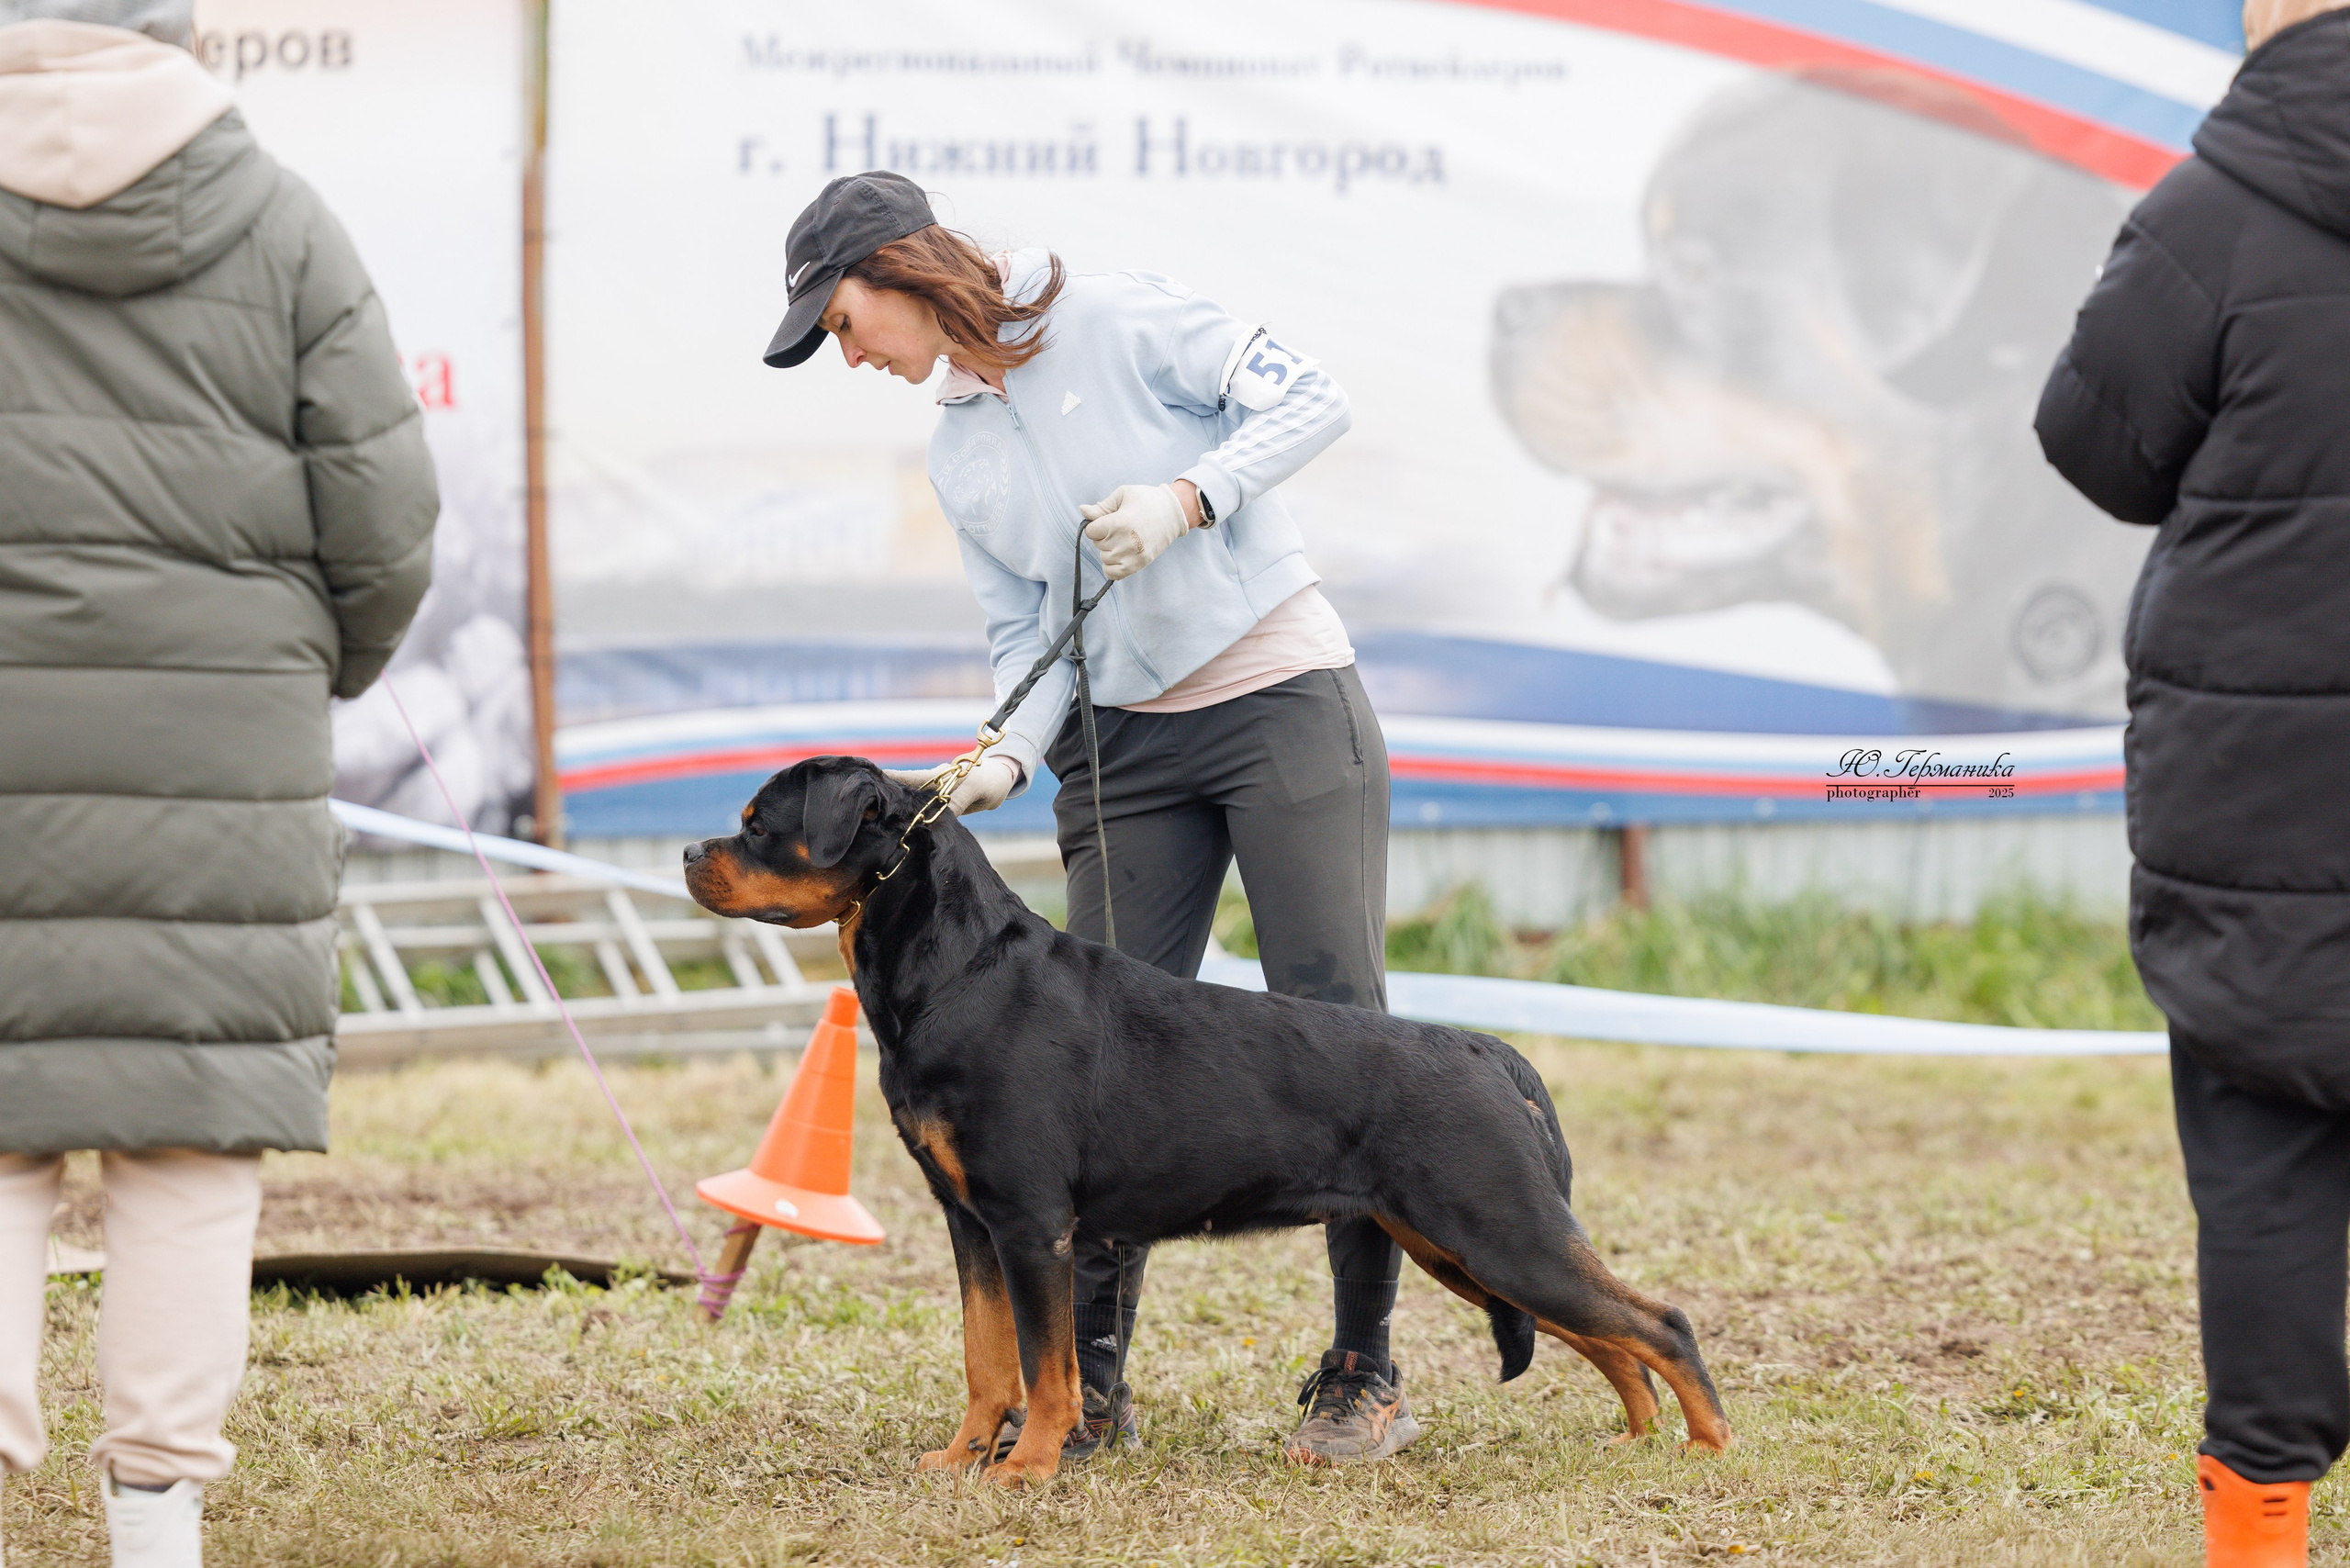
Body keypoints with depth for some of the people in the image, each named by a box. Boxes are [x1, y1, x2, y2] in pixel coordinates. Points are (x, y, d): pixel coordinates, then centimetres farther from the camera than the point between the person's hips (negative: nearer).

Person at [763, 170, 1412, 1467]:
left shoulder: (1115, 319, -7)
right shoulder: (957, 455, 11)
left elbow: (1309, 400, -10)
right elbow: (1029, 632, 9)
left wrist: (1185, 499, -22)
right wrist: (1009, 755, -10)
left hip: (1284, 700, -6)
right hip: (1128, 745, 6)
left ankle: (1363, 1373, -1)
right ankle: (1087, 1382, 5)